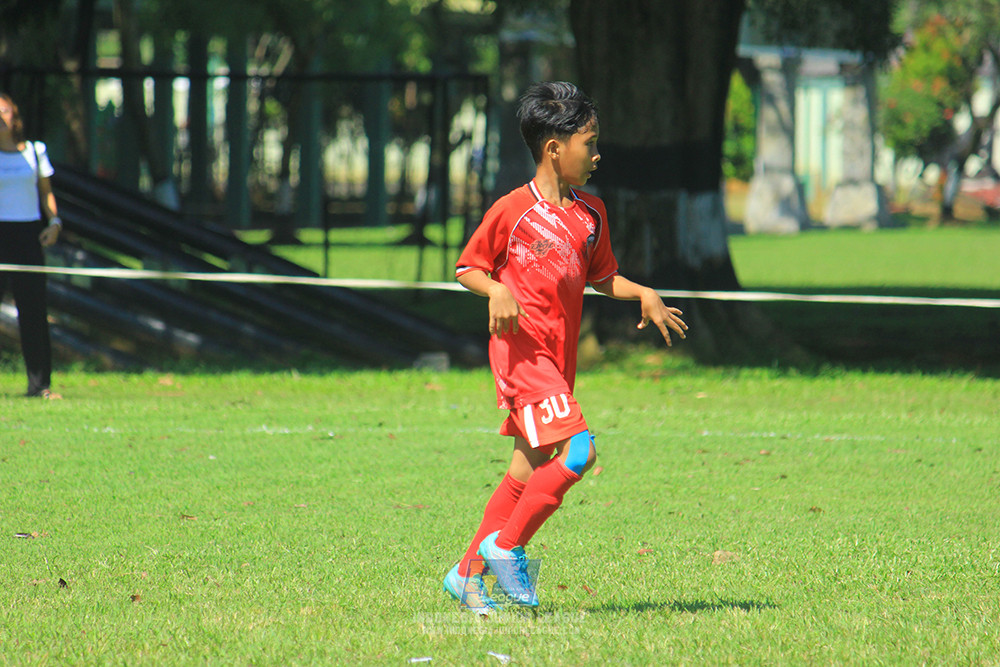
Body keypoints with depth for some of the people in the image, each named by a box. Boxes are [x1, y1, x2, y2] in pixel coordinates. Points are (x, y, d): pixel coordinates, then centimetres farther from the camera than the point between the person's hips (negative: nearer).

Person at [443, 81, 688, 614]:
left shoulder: (590, 214, 11)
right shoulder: (512, 211, -9)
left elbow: (601, 276, 24)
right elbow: (468, 269, -2)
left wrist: (642, 294, 8)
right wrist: (498, 291, -21)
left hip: (559, 358, 8)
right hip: (522, 350, -8)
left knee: (529, 473, 10)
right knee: (577, 453, -20)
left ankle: (468, 573, 20)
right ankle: (506, 545, -6)